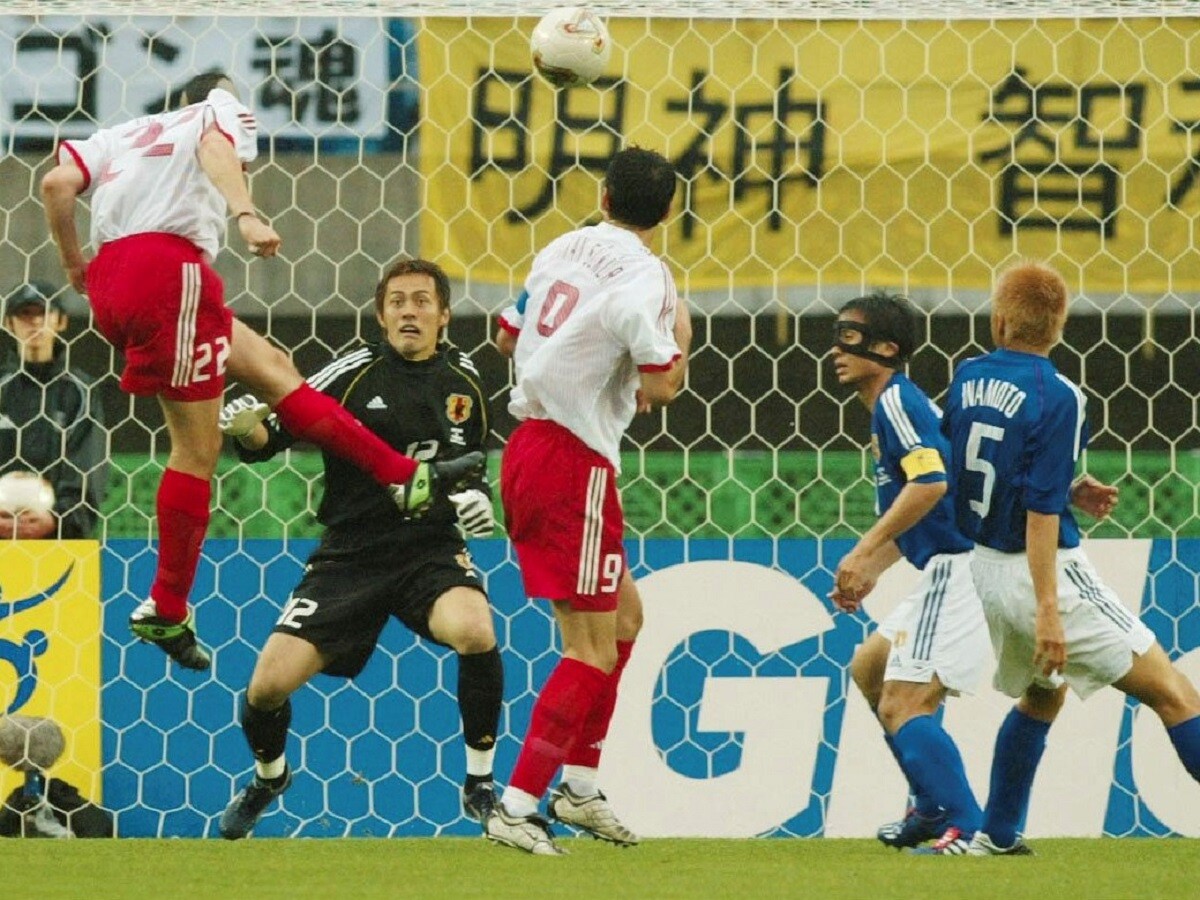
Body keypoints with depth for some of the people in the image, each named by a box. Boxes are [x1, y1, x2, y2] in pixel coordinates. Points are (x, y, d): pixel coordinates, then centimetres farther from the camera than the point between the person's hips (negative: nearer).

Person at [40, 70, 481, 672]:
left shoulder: (127, 133, 29)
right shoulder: (222, 112, 16)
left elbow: (57, 184, 11)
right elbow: (214, 149, -11)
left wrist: (74, 264, 23)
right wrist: (247, 215, -26)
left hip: (112, 277, 8)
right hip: (168, 267, -8)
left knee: (271, 368, 13)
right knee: (197, 447, -3)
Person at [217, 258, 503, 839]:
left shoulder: (463, 380, 6)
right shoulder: (354, 375, -6)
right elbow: (275, 433, -10)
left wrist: (477, 495, 1)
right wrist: (247, 428, -32)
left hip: (432, 552, 1)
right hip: (350, 556, -1)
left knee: (476, 632, -32)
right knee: (268, 686, -9)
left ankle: (480, 784, -11)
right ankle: (269, 776, 28)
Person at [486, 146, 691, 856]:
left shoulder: (565, 249, 10)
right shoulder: (644, 275, -14)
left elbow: (508, 337, 22)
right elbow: (660, 387, -18)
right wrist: (681, 335, 0)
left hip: (528, 445, 9)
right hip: (574, 465, -9)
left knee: (624, 616, 20)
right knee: (593, 648, -6)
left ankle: (579, 787, 22)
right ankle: (517, 806, -10)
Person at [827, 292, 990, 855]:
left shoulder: (896, 399, -11)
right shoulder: (889, 405, 20)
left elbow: (930, 482, -26)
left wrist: (864, 552, -24)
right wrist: (869, 572, 23)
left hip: (957, 568, -11)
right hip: (945, 570, 11)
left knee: (902, 706, -14)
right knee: (869, 668, 24)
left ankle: (967, 828, -18)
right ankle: (935, 806, 27)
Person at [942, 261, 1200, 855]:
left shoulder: (967, 379, 3)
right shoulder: (1056, 398, -17)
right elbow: (1039, 513, -23)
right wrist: (1047, 613, -23)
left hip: (984, 567, 8)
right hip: (1042, 572, -8)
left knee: (1042, 694, 31)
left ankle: (997, 832, 31)